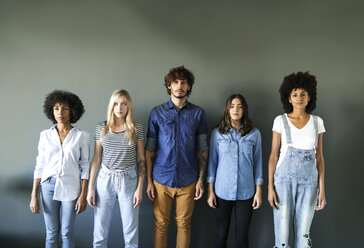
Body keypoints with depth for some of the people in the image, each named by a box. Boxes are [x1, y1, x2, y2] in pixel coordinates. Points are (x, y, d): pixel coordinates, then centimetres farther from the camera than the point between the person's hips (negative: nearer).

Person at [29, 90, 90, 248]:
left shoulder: (81, 136, -2)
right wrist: (34, 195, 2)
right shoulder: (45, 135, 4)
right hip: (48, 186, 2)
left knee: (67, 233, 5)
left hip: (70, 187, -2)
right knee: (51, 233, 8)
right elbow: (39, 166, 6)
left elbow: (85, 166, -1)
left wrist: (83, 195, -7)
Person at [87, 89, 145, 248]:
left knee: (131, 232, 7)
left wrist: (140, 188, -3)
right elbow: (96, 159, 5)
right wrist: (90, 188, 3)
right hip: (105, 180, 1)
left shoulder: (137, 128, 0)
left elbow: (141, 160, 1)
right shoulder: (101, 128, 3)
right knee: (100, 233, 9)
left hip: (129, 181, -1)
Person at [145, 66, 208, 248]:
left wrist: (201, 179, 0)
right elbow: (149, 150, 3)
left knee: (184, 224, 10)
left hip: (187, 181, 0)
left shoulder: (198, 113, 4)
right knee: (160, 225, 8)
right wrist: (148, 181, -1)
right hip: (161, 179, 0)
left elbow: (202, 150, 5)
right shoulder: (157, 113, 3)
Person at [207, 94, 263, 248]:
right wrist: (210, 191, 1)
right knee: (221, 233, 10)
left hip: (246, 192, 0)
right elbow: (212, 162, 3)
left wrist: (259, 191, 2)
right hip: (222, 191, 0)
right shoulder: (217, 133, 1)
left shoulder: (254, 134, 1)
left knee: (242, 234, 9)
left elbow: (257, 163, 5)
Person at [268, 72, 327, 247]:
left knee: (303, 233, 8)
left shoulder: (317, 122, 5)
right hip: (285, 179, -2)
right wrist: (270, 187, -6)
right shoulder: (280, 121, -2)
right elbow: (273, 155, -1)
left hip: (309, 182, 2)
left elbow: (319, 157, 7)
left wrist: (322, 189, 1)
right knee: (282, 232, 2)